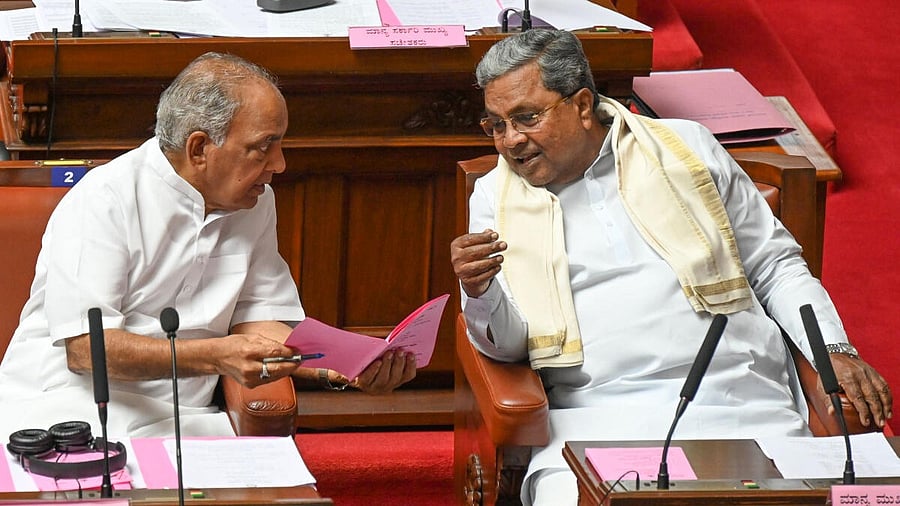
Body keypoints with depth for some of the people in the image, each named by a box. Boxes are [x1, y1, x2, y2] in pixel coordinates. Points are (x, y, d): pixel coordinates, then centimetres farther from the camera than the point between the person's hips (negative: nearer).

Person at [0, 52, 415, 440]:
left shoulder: (256, 202, 9)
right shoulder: (103, 202, -12)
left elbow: (258, 322, 11)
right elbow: (84, 347, -19)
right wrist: (214, 357, -29)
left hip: (178, 420, 5)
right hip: (65, 404, -4)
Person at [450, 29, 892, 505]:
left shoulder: (686, 147, 14)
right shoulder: (495, 195, 14)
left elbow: (775, 265, 18)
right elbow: (508, 343, 5)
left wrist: (834, 351, 4)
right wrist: (479, 293, -17)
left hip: (738, 403, 1)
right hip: (600, 420, 0)